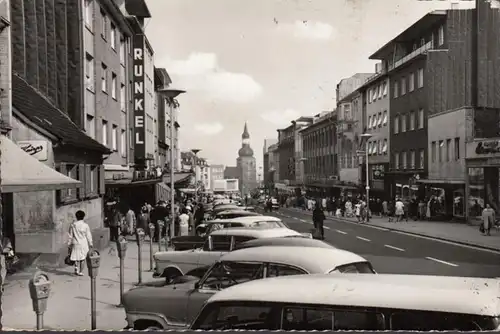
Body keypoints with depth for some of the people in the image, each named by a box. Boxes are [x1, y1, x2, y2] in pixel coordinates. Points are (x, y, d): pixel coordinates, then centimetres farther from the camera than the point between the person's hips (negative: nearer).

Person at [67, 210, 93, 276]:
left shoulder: (72, 225, -3)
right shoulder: (85, 225, -7)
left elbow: (70, 236, 2)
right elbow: (88, 236, -2)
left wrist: (69, 244, 11)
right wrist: (90, 244, 8)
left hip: (76, 243, 1)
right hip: (83, 244, -1)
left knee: (76, 258, 12)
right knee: (82, 258, 9)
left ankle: (76, 270, 0)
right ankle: (80, 272, 12)